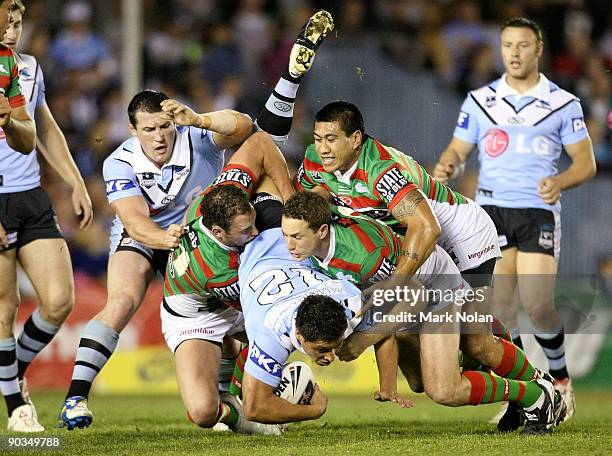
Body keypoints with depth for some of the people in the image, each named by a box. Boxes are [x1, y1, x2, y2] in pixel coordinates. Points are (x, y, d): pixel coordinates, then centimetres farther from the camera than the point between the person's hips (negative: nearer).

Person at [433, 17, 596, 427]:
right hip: (491, 209, 2)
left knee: (538, 305, -12)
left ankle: (559, 376, 14)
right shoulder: (479, 100, 9)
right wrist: (447, 167, -14)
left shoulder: (563, 103, 4)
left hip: (539, 212, -2)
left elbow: (586, 161, 5)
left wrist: (560, 182, -16)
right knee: (500, 305, -7)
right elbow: (458, 151, 10)